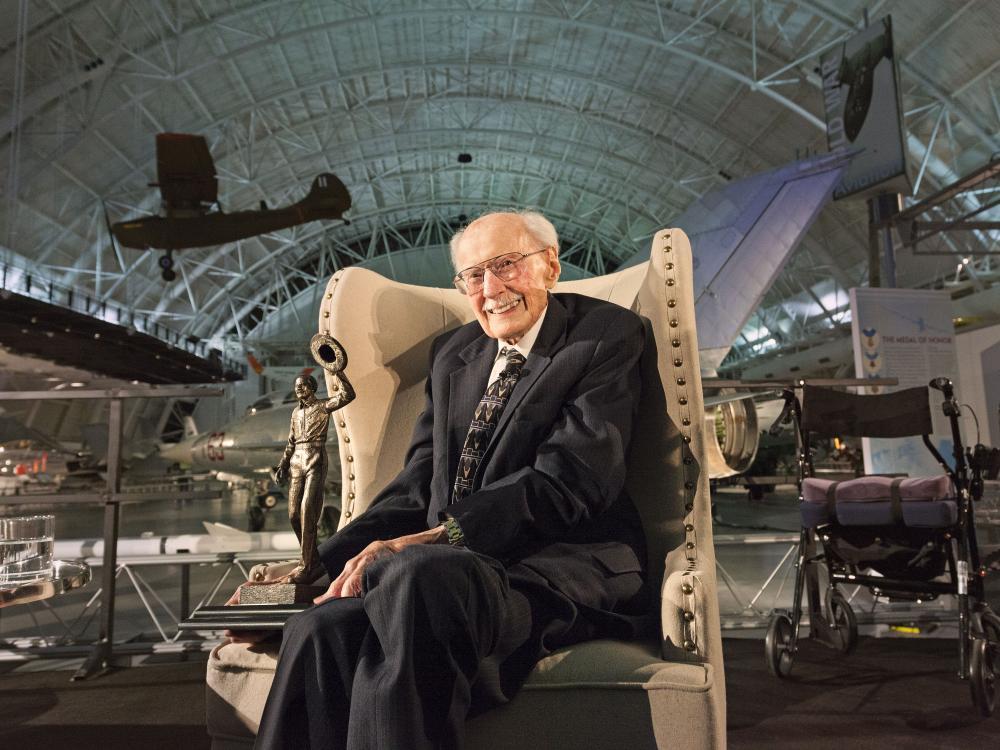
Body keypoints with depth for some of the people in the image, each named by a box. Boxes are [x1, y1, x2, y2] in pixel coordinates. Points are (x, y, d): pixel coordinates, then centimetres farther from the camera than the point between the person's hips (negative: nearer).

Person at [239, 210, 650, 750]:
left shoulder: (606, 336, 0)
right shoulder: (452, 354, 20)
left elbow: (568, 484, -12)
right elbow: (416, 486, 14)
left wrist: (430, 539, -20)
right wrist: (320, 565, -1)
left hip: (560, 569, -4)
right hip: (450, 568, 5)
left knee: (417, 575, -34)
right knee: (320, 629, -24)